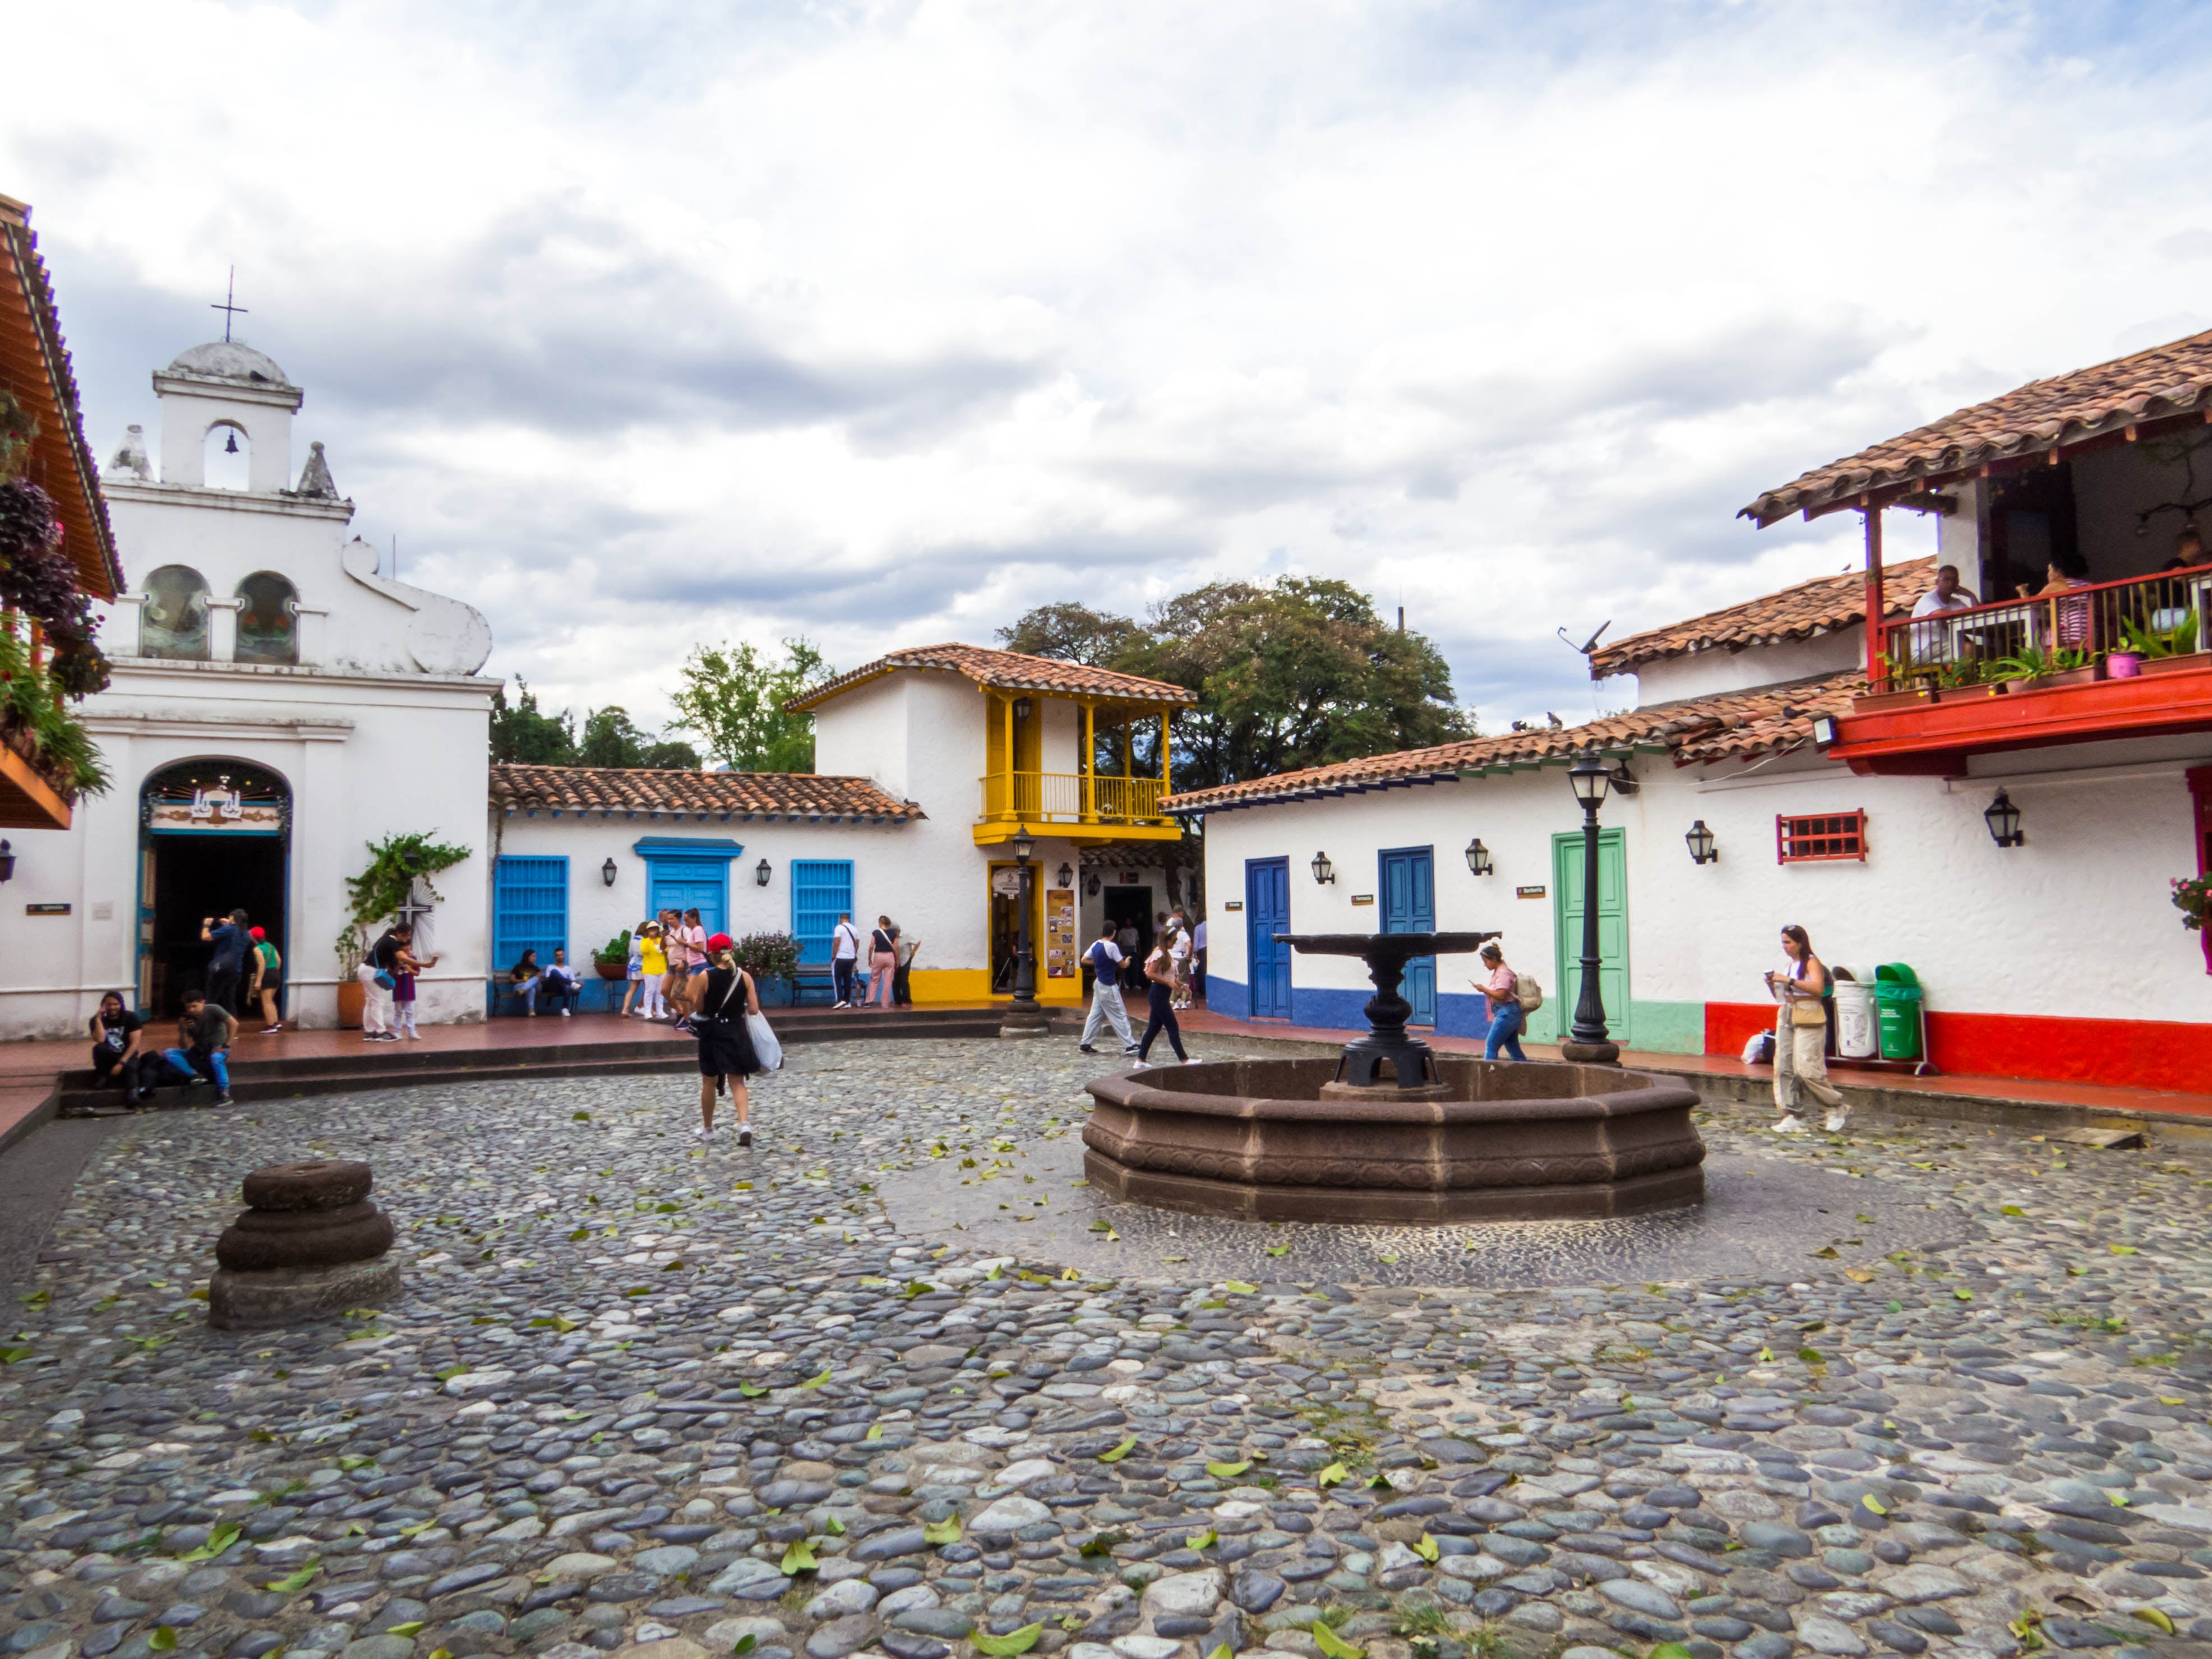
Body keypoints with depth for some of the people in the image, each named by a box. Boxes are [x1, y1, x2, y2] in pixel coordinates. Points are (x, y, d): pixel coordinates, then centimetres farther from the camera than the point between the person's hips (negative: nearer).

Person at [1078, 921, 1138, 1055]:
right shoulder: (1112, 946, -19)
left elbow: (1084, 959, 9)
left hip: (1099, 984, 7)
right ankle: (1129, 1045, 1)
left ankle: (1085, 1044, 15)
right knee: (1120, 1016, -2)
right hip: (1109, 986, -7)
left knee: (1096, 1014, 13)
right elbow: (1122, 965, -13)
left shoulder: (1095, 945, 2)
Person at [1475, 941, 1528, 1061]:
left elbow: (1501, 995, -20)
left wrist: (1484, 989, -13)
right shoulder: (1498, 972, 18)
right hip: (1508, 1014, 11)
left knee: (1491, 1045, -9)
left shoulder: (1503, 973, -13)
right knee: (1513, 1048, 13)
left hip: (1506, 1014, -11)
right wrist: (1484, 990, 8)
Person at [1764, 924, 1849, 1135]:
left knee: (1807, 1069, -10)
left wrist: (1790, 981, -23)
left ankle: (1838, 1108, 9)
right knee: (1784, 1068, 0)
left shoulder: (1811, 962, -5)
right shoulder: (1789, 965, 17)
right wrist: (1772, 985, 4)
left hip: (1808, 1020, -8)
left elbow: (1818, 988, -21)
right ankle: (1791, 1116, 3)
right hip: (1786, 1018, 8)